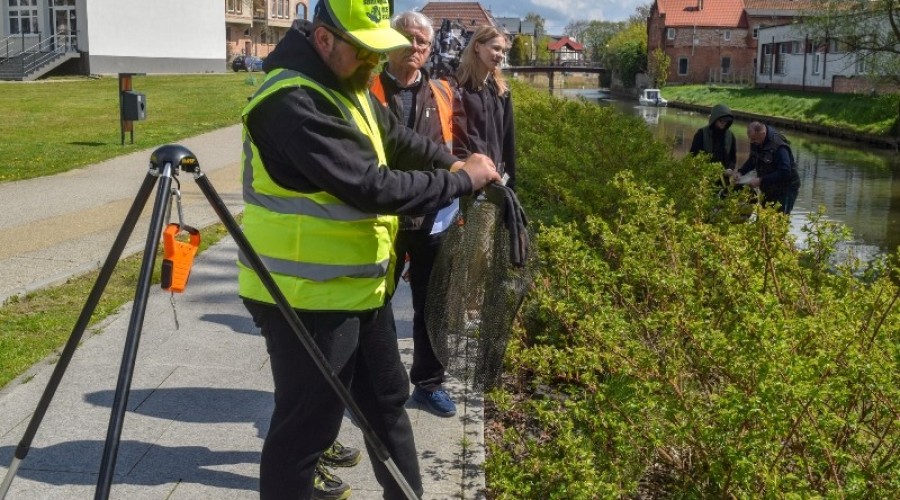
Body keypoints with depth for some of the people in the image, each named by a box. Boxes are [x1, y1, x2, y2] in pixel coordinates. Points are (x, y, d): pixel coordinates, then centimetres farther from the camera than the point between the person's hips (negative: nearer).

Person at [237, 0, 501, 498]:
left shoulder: (345, 84, 8)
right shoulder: (294, 102, -25)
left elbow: (392, 135, 20)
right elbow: (372, 187, -29)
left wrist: (449, 160, 5)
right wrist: (461, 180, -18)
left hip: (357, 285, 10)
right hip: (307, 296, -10)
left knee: (386, 399, 22)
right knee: (305, 424, 3)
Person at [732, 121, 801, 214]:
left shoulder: (779, 146, -28)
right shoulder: (756, 143, -2)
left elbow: (784, 173, -31)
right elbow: (752, 161, 15)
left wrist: (761, 180, -31)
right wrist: (740, 172, -4)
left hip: (785, 191, -8)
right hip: (768, 190, 8)